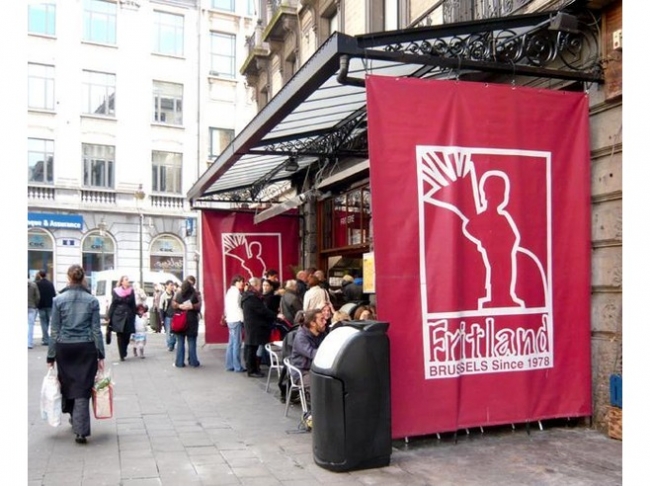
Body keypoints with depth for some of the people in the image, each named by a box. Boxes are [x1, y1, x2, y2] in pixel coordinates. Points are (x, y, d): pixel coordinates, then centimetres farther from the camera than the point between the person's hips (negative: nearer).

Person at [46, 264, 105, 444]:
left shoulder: (58, 300, -3)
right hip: (86, 348, -1)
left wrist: (51, 356, 4)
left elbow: (54, 330, -1)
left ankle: (75, 417, 39)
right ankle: (81, 430, -5)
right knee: (83, 388, 1)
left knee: (67, 383, 19)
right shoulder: (92, 300, -3)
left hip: (64, 348, 1)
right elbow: (96, 330, -2)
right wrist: (101, 355, 2)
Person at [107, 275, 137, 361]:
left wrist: (133, 317, 2)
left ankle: (123, 353, 25)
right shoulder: (116, 291, 1)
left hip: (128, 317, 1)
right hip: (118, 316, -1)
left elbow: (133, 306, 6)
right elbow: (113, 305, 2)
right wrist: (109, 317, 0)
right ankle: (122, 355, 6)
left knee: (127, 336, 3)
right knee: (120, 336, -1)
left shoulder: (131, 292, 5)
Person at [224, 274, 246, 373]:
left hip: (230, 319, 10)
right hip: (236, 320, -10)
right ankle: (237, 367, -6)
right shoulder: (236, 291, -10)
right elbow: (237, 306, -17)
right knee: (237, 344, -7)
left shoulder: (230, 291, 19)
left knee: (231, 343, 10)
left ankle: (230, 366, 13)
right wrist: (243, 318, -13)